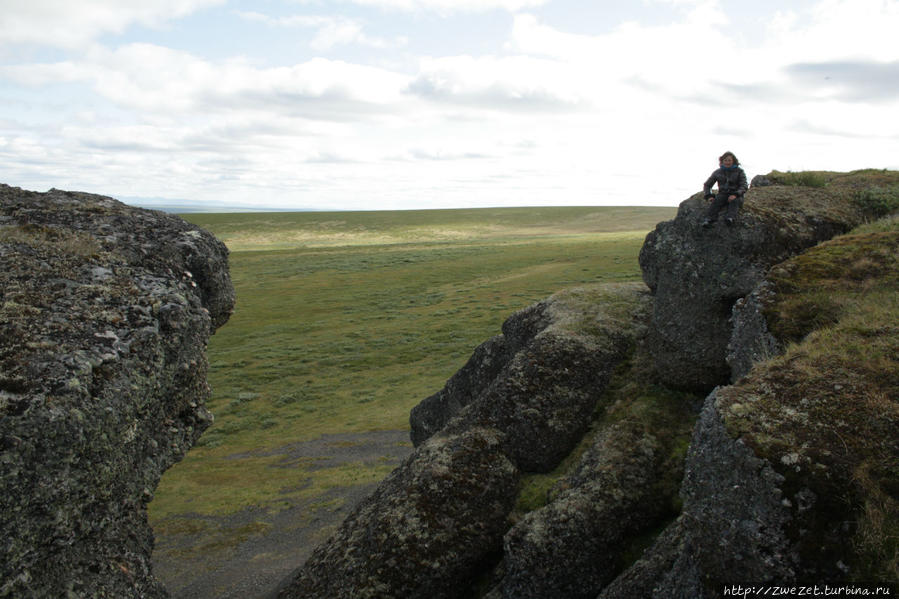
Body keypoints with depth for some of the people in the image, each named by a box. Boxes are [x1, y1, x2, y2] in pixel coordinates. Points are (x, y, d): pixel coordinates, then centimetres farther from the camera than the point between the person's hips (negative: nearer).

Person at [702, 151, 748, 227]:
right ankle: (709, 219, -54)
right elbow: (707, 185, 13)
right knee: (716, 200, -33)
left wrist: (735, 194, -27)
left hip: (736, 196, -1)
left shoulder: (739, 172, 4)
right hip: (723, 194, 1)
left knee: (734, 201, -36)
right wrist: (709, 195, -8)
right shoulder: (717, 172, 9)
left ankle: (730, 218, -62)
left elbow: (744, 186, -7)